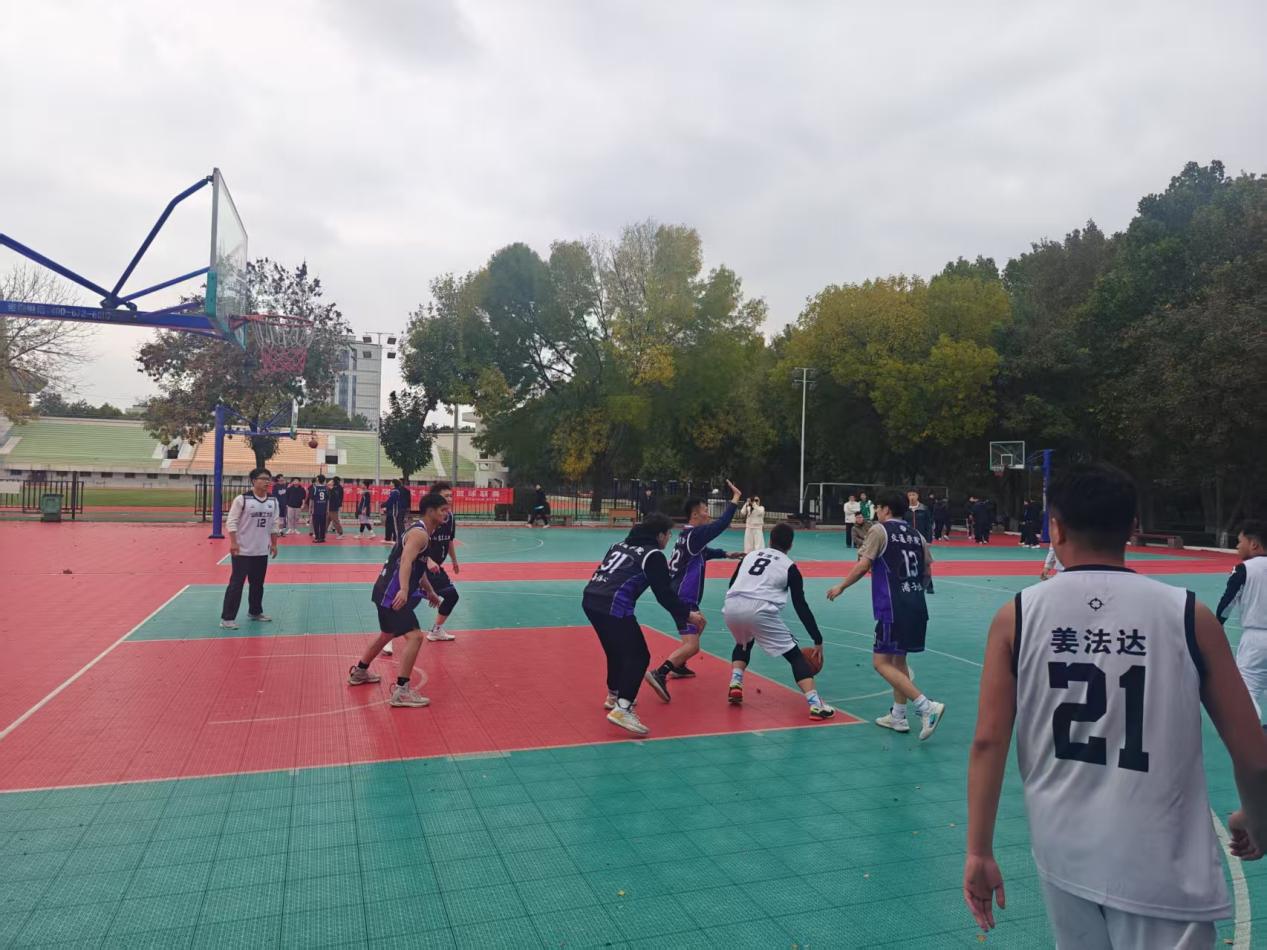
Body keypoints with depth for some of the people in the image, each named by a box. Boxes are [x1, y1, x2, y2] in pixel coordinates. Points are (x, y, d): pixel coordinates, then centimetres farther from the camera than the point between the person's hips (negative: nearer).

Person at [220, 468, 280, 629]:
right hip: (243, 550, -6)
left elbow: (274, 524, 11)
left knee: (258, 584, 15)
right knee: (236, 583, -4)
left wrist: (274, 544, 11)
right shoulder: (242, 499, -12)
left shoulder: (273, 501, 4)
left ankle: (255, 612, 31)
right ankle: (227, 618, 1)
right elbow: (232, 522, -12)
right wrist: (233, 543, -17)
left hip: (262, 550, 6)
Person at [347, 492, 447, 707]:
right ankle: (401, 691, -18)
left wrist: (429, 591, 38)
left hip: (390, 591, 11)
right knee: (414, 636, -18)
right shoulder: (419, 533, -16)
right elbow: (406, 561, -32)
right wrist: (403, 589, -46)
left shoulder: (421, 532, 16)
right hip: (393, 593, -11)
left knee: (388, 634, 28)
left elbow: (416, 566, 29)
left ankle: (359, 672, 48)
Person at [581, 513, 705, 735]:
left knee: (617, 650, 27)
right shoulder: (653, 555, 1)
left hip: (590, 599, 8)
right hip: (613, 606, -8)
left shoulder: (621, 544, 22)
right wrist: (687, 614, 9)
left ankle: (614, 696, 41)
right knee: (638, 656, -3)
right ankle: (622, 709, -16)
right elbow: (665, 594, -2)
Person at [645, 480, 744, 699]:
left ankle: (678, 667, 37)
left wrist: (726, 554, 29)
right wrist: (735, 498, -9)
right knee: (692, 645, -17)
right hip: (683, 598, -11)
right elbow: (722, 523, -19)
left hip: (680, 595, 11)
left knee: (698, 626, 32)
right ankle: (659, 673, -29)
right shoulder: (695, 533, -16)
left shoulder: (688, 534, 12)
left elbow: (704, 552, 31)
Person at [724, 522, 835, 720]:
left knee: (743, 643, 36)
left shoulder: (750, 554, 26)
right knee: (795, 655, 9)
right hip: (760, 611, -4)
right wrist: (817, 639, 17)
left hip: (731, 607, 4)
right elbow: (801, 606, 12)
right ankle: (815, 704, -3)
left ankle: (735, 684, 19)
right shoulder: (789, 567, 15)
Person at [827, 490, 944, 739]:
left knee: (881, 662, -3)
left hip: (893, 608, -8)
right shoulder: (916, 535, 13)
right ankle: (898, 716, 24)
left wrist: (841, 587, 3)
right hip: (917, 606, 8)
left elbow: (863, 566, -9)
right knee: (898, 659, 19)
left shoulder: (879, 530, -4)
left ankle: (926, 706, -14)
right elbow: (928, 573, 13)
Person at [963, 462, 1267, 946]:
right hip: (1161, 867, -2)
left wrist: (979, 852, 1)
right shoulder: (1189, 615, -8)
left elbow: (988, 743, -7)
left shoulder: (1017, 616, -6)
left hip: (1062, 855, 3)